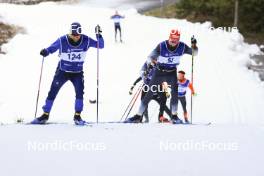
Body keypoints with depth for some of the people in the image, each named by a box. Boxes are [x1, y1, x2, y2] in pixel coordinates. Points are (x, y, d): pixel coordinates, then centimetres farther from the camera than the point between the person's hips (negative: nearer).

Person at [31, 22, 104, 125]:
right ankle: (45, 115, 15)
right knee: (52, 92, 0)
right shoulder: (62, 41, -18)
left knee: (80, 91, -19)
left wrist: (99, 35, -26)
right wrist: (45, 52, -30)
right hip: (62, 71, 0)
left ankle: (77, 116, -6)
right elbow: (51, 48, -8)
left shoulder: (86, 41, -13)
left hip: (77, 72, 0)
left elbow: (101, 46, -8)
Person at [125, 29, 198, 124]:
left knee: (175, 91, -22)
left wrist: (194, 45, -28)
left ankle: (174, 116, -12)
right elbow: (151, 56, -22)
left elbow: (194, 52, -6)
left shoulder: (182, 47, -15)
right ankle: (138, 116, 8)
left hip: (172, 72, 1)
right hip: (159, 72, -1)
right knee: (149, 94, 0)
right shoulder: (161, 46, -23)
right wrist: (151, 60, -47)